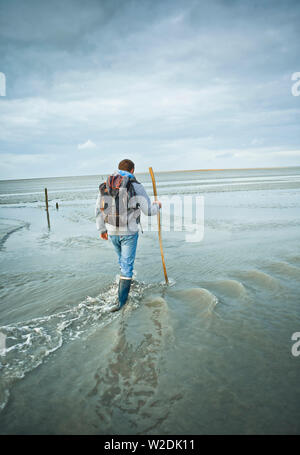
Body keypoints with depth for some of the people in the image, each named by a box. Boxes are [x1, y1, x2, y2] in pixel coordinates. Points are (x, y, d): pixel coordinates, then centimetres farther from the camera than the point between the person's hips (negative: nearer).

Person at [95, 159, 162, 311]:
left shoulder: (105, 186, 3)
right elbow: (149, 211, -7)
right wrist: (157, 205, 16)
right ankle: (121, 300, 4)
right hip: (129, 232, -4)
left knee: (122, 260, 27)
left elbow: (99, 210, 9)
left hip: (112, 232, 5)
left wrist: (102, 229, 20)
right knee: (127, 264, 3)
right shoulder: (136, 186, -11)